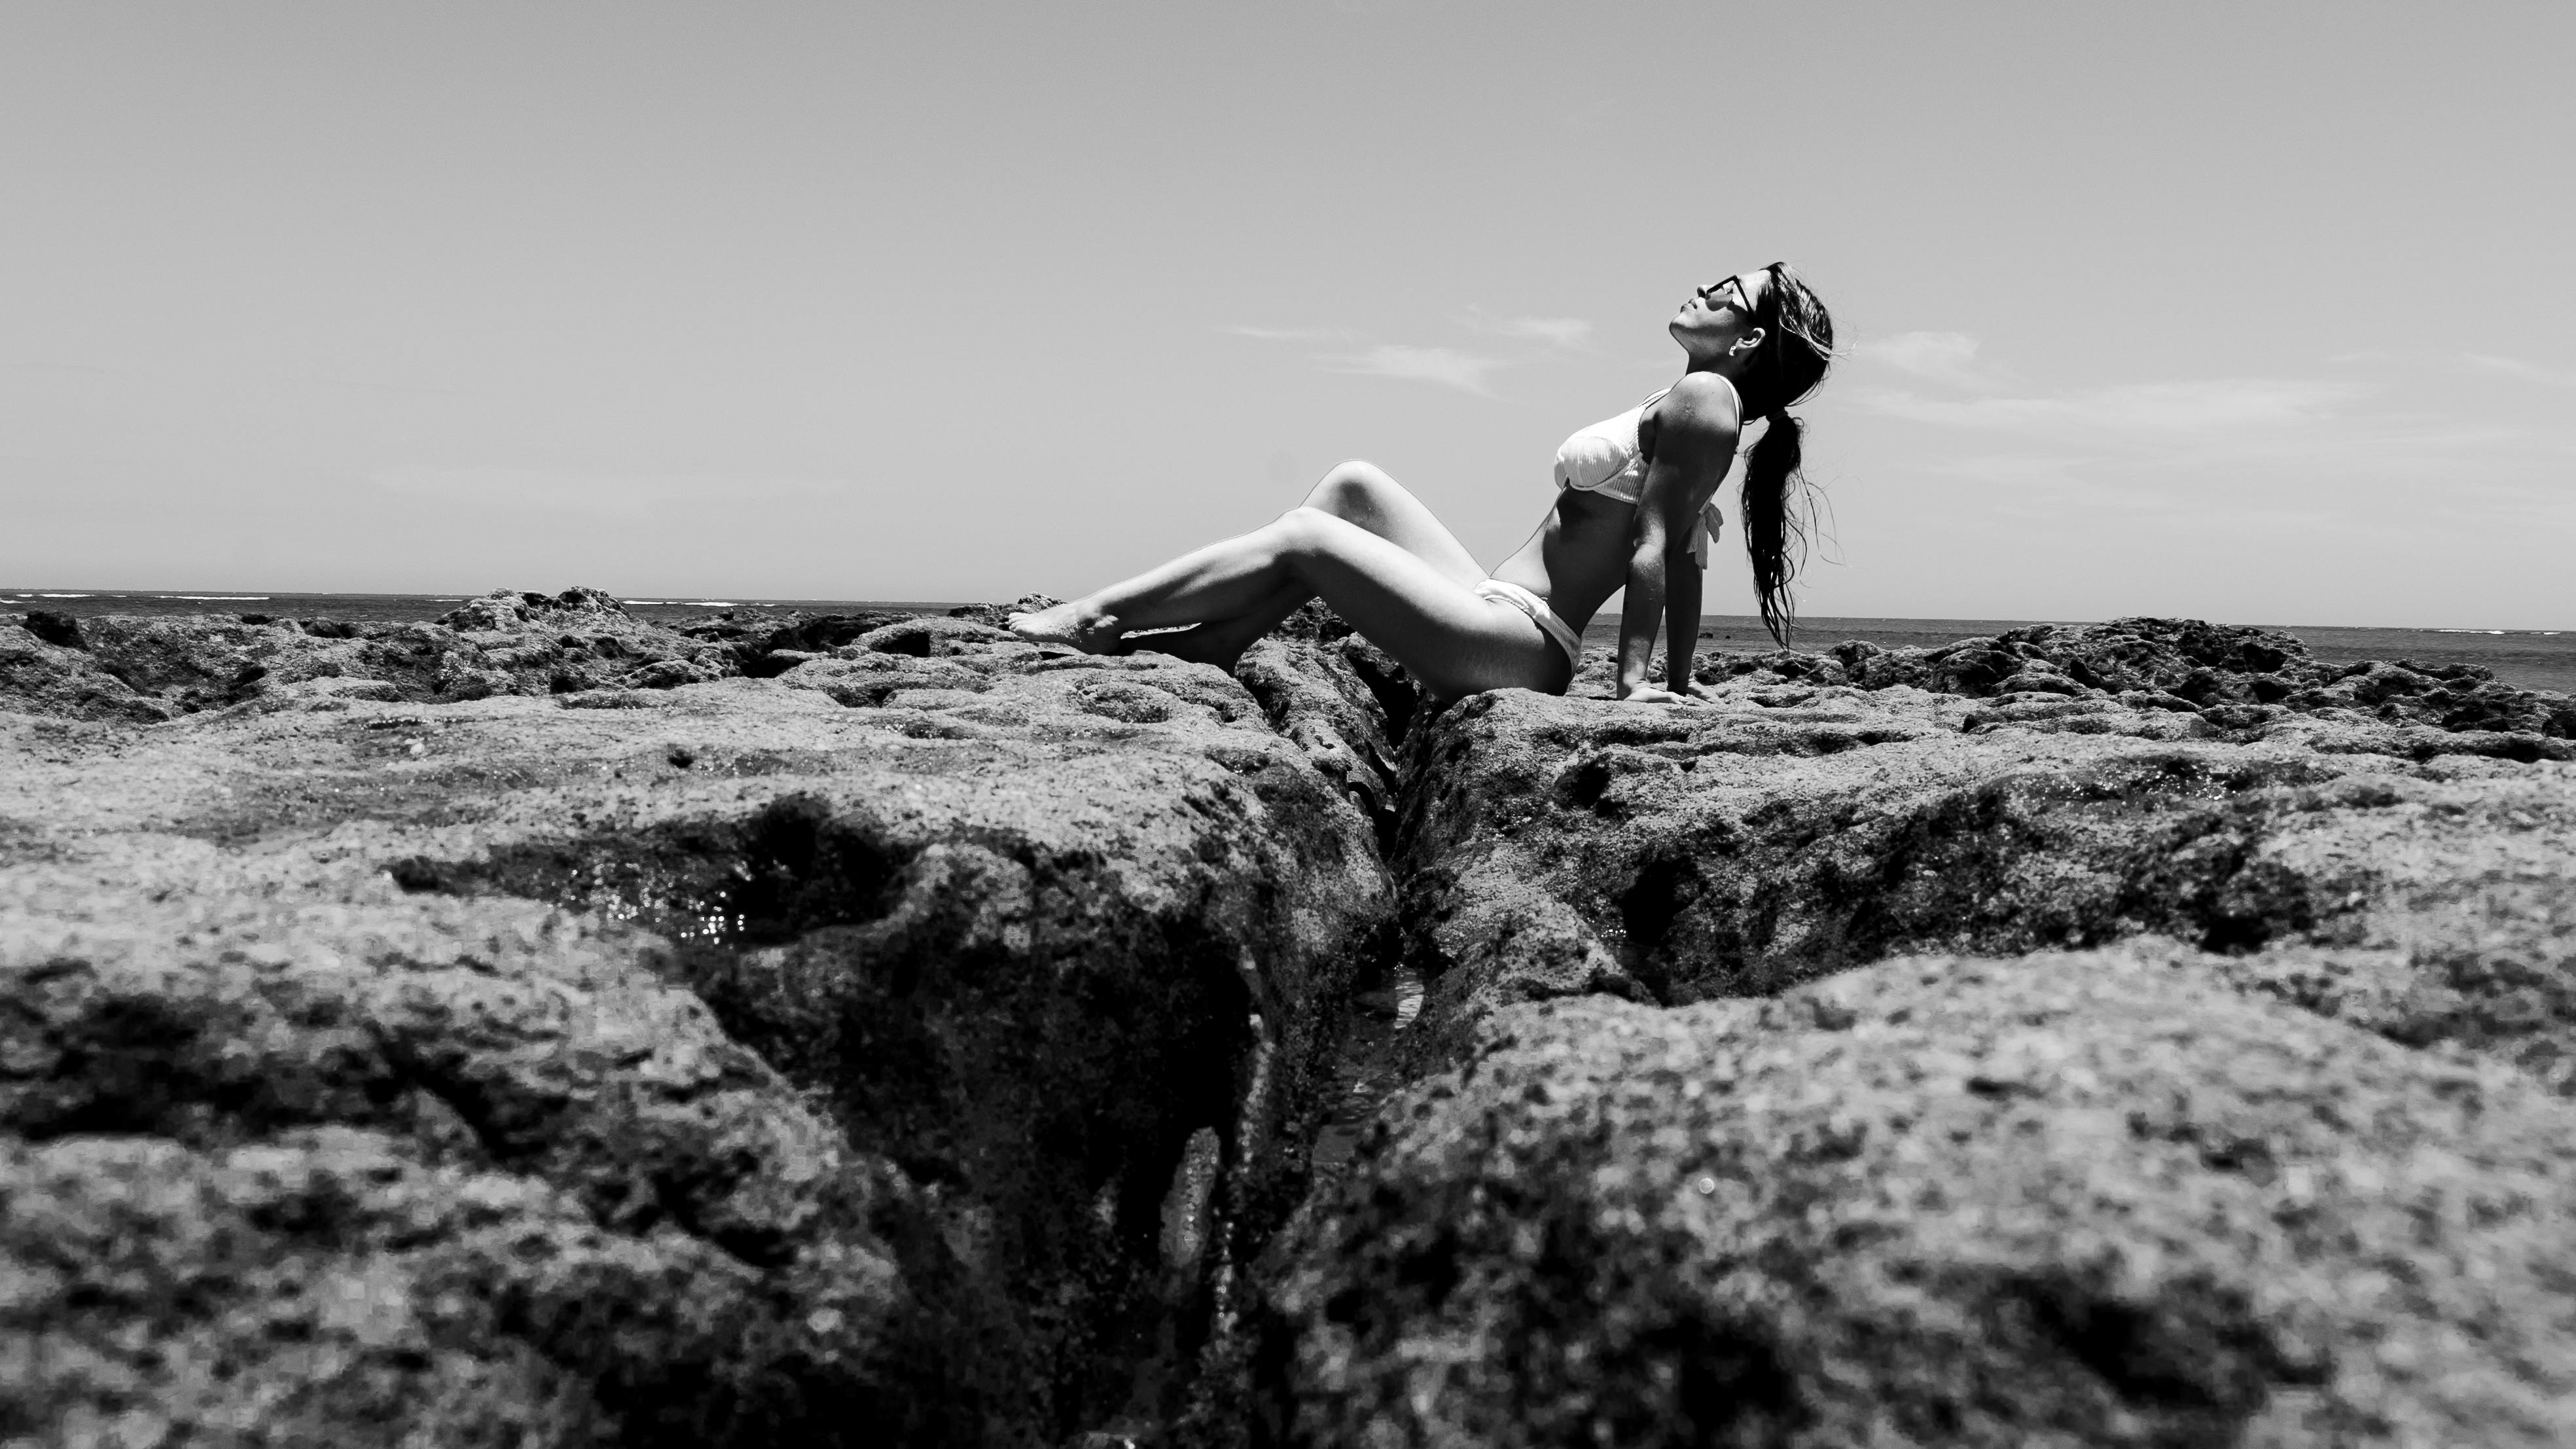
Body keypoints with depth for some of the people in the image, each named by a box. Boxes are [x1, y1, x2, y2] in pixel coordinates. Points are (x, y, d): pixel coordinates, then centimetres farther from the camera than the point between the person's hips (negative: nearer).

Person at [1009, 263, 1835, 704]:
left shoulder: (1702, 398, -9)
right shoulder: (1688, 407, 20)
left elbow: (1653, 544, -15)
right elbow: (1682, 557, 18)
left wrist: (1634, 677, -18)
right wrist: (1676, 681, 18)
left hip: (1520, 645, -9)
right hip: (1499, 621, 9)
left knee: (1304, 537, -7)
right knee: (1354, 486, 7)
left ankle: (1094, 621, 1)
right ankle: (1210, 645, 3)